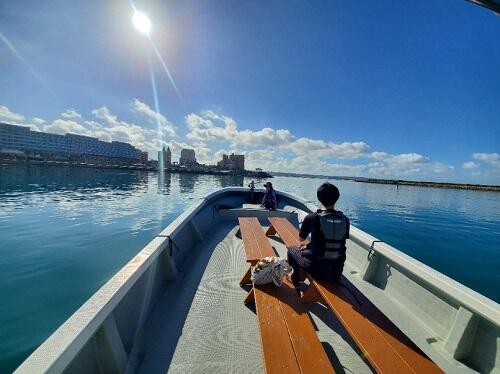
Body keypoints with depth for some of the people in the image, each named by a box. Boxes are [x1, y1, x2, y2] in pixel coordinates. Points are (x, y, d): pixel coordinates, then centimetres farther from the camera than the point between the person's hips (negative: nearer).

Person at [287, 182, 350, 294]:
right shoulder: (345, 220, -6)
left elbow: (301, 239, -2)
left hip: (317, 269, -4)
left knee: (291, 250, 22)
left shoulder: (311, 218, -18)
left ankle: (296, 286, 33)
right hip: (337, 271, 5)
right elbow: (339, 243, 8)